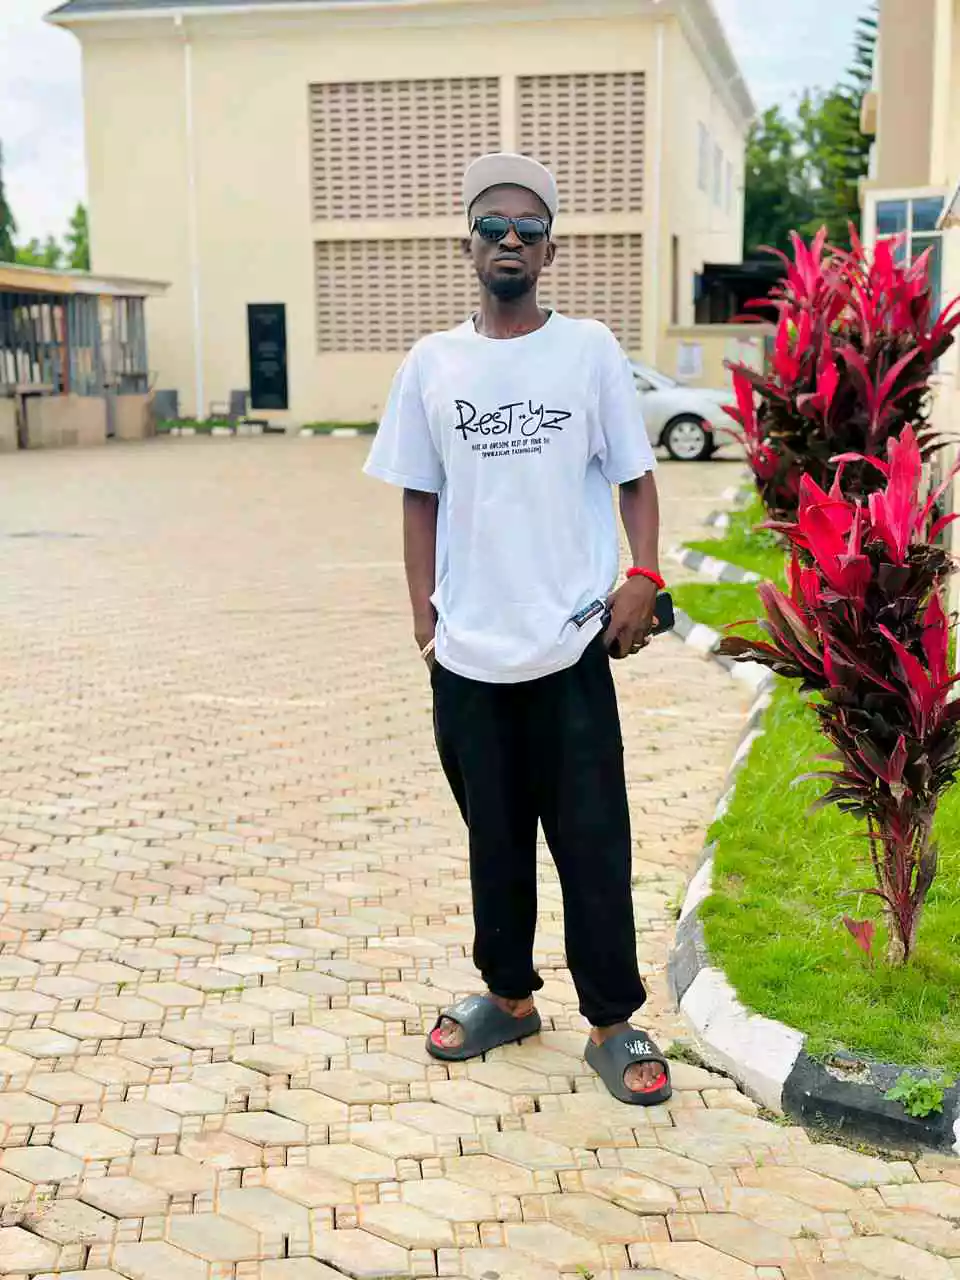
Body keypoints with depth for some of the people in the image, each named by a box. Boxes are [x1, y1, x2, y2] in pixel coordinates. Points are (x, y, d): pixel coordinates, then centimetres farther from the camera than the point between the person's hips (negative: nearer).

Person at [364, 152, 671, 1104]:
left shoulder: (589, 350, 1)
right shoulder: (432, 364, 5)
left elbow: (633, 477, 3)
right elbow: (420, 499, 9)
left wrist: (643, 577, -11)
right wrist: (424, 616, 2)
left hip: (571, 646, -2)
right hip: (467, 652, 2)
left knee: (592, 839, 2)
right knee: (494, 837, 14)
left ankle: (613, 1024, 15)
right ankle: (509, 996, 31)